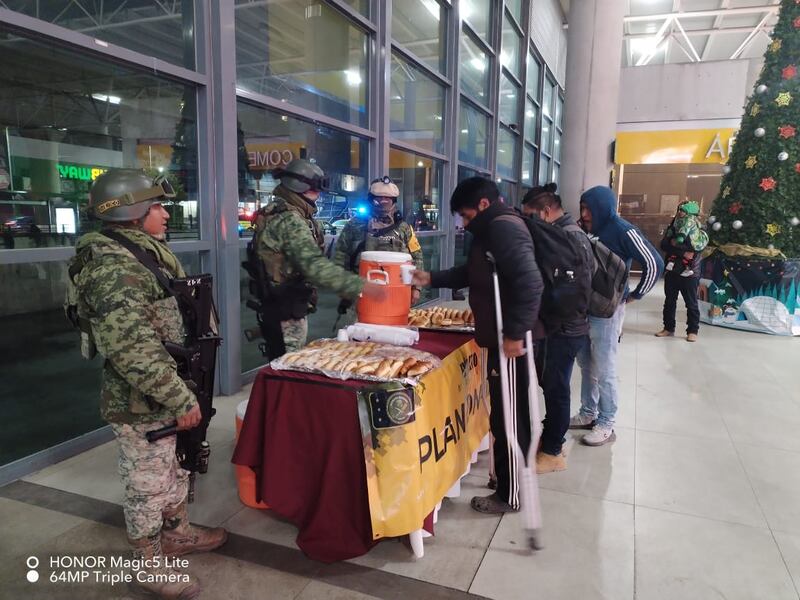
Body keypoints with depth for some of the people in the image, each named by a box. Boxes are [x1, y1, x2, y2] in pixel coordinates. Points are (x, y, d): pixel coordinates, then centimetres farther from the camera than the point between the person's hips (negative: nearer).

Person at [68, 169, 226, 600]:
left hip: (165, 398, 9)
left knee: (175, 471, 24)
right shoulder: (113, 269, -23)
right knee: (148, 487, 8)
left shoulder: (144, 255, 9)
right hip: (142, 405, -9)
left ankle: (177, 532, 45)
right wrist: (181, 400, -24)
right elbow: (135, 352, -30)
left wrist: (182, 394, 19)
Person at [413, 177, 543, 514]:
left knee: (507, 418, 1)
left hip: (510, 340, -10)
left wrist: (515, 332, -27)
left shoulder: (503, 227, -17)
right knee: (509, 415, 20)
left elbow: (530, 283, -28)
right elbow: (471, 274, 28)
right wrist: (431, 279, 19)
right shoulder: (492, 229, 16)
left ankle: (509, 495, 16)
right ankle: (512, 479, 36)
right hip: (503, 336, 10)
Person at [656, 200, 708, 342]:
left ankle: (693, 331, 12)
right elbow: (664, 244, -11)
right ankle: (668, 328, 22)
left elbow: (696, 246, -22)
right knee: (669, 301, 11)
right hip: (671, 271, 4)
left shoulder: (701, 234, -5)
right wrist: (683, 252, -21)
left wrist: (675, 243, -21)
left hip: (689, 274, -4)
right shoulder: (672, 229, 4)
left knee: (691, 304, 3)